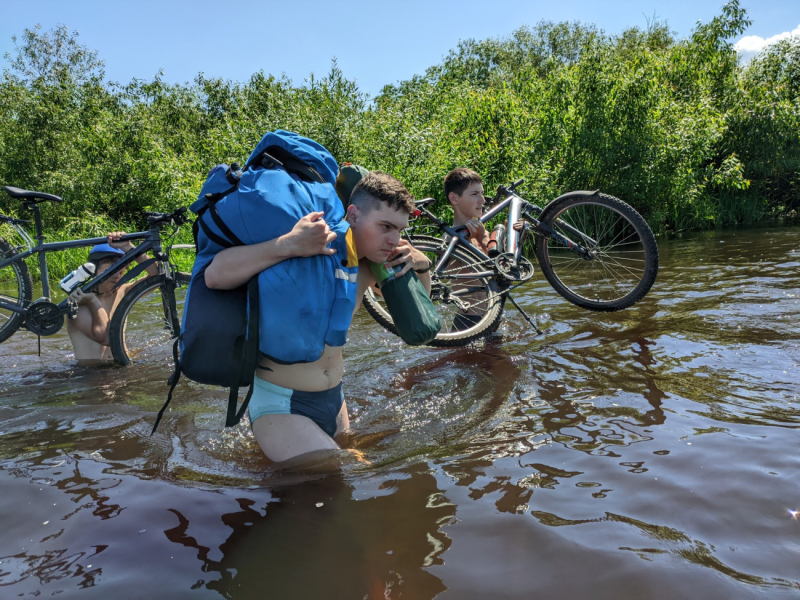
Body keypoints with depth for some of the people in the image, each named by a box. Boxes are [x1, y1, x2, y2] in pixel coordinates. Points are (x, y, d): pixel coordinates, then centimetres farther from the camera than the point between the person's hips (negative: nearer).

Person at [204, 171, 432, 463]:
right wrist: (289, 244, -45)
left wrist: (421, 264, -8)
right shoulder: (310, 251, -23)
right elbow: (215, 275, -32)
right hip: (280, 405, -7)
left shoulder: (372, 263, -2)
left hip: (334, 397, 7)